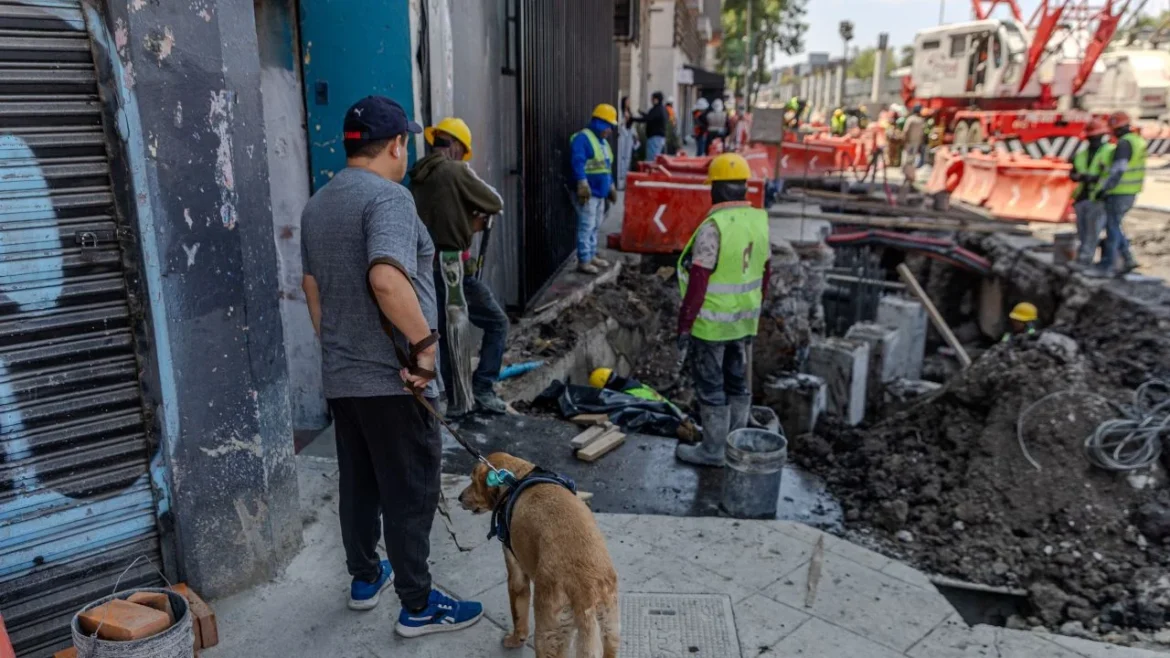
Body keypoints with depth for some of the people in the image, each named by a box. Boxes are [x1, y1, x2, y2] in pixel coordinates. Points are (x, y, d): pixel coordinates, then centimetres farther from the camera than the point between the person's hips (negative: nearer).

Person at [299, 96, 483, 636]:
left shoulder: (317, 204, 11)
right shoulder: (388, 196, -17)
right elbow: (386, 278, -34)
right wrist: (425, 340, -24)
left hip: (339, 376, 9)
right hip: (391, 378, -8)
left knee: (358, 484, 20)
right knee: (410, 492, 4)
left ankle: (365, 578, 36)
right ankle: (418, 606, 15)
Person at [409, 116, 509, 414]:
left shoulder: (417, 177, 11)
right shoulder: (455, 171, -12)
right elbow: (496, 203, -5)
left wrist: (469, 224, 11)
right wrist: (472, 176, 9)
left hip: (427, 269, 8)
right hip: (454, 268, -7)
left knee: (443, 332, 16)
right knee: (497, 323, 7)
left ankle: (450, 398, 22)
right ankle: (482, 387, 0)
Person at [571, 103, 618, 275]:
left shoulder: (603, 142, 18)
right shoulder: (582, 138, -14)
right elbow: (578, 163, -25)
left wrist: (611, 187, 26)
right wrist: (583, 184, -33)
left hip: (600, 192, 10)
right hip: (588, 192, -10)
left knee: (595, 227, 16)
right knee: (586, 227, -8)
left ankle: (591, 255, 26)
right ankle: (583, 261, -4)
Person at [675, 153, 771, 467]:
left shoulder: (713, 227, -21)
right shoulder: (759, 220, 1)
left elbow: (697, 285, -21)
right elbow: (763, 275, 10)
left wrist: (684, 329, -14)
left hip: (711, 324, -7)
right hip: (744, 321, 7)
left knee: (711, 388, 6)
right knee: (738, 382, 18)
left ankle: (713, 450, 18)